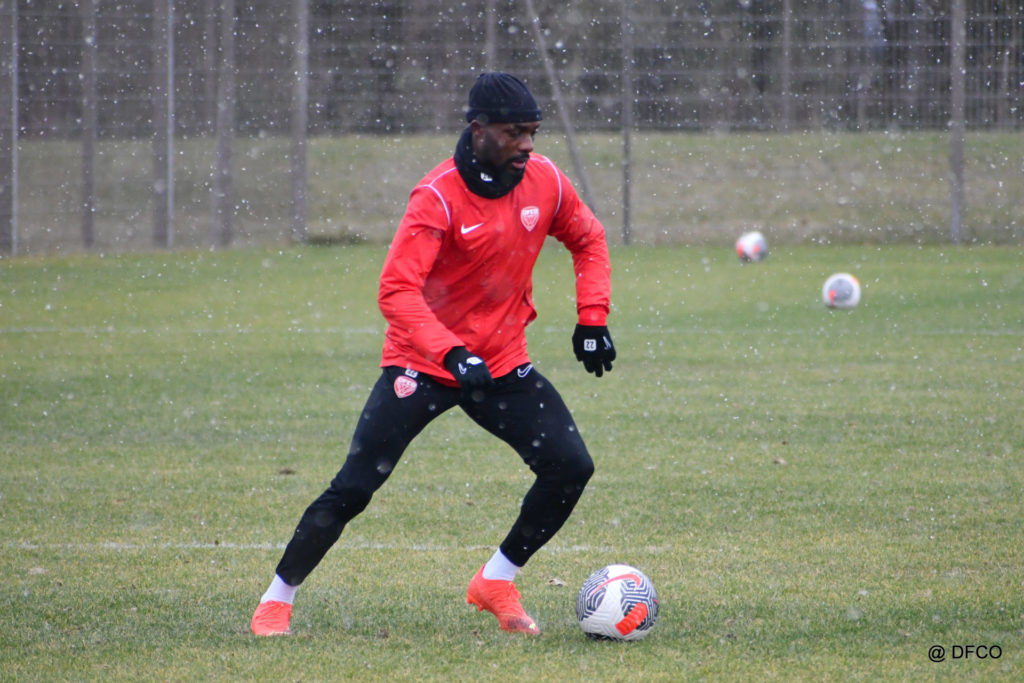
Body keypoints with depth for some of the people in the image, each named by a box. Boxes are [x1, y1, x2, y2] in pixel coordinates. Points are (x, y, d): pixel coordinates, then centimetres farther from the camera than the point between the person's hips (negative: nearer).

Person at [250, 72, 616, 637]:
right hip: (421, 360, -5)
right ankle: (276, 601, 6)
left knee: (571, 467, -9)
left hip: (503, 363, 5)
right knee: (354, 488, -10)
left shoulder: (543, 181, -5)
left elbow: (587, 240, 14)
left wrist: (592, 320, 3)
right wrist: (452, 354, -41)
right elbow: (396, 291, -30)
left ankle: (497, 583, 9)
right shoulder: (438, 197, -22)